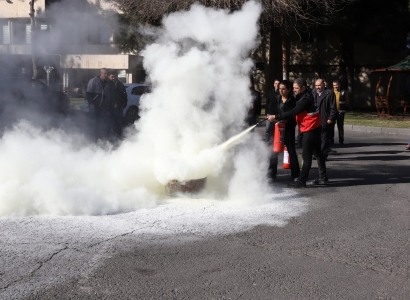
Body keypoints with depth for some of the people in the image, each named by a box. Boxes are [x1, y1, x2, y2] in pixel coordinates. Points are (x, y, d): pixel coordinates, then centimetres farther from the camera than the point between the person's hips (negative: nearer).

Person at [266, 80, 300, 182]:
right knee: (274, 151, 0)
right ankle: (271, 174, 8)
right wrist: (270, 117, -14)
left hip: (289, 130, -2)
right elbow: (269, 113, 9)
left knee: (291, 151, 7)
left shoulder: (293, 101, -4)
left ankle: (295, 174, 16)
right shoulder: (275, 100, 7)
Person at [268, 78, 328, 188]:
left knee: (306, 156, -7)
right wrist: (281, 118, 0)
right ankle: (323, 177, 27)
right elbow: (295, 112, 13)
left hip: (310, 130, -11)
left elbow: (292, 113, -26)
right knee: (317, 153, 17)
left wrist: (276, 117, -23)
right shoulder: (304, 96, 12)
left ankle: (301, 181, -4)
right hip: (315, 129, 11)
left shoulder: (306, 99, -21)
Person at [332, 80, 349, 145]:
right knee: (331, 126, 1)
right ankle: (331, 140, 9)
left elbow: (347, 102, 7)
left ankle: (341, 141, 9)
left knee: (340, 127, 3)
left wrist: (344, 109, -2)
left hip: (340, 112, -1)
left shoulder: (343, 92, 1)